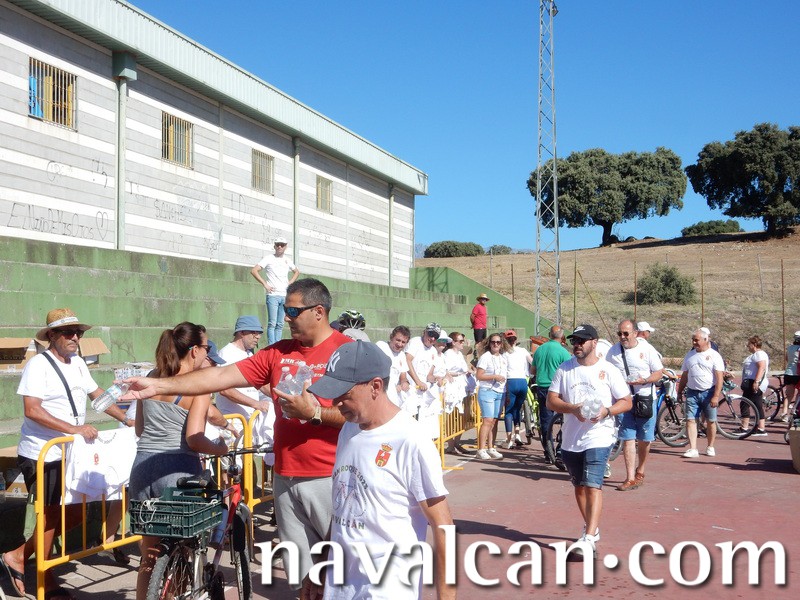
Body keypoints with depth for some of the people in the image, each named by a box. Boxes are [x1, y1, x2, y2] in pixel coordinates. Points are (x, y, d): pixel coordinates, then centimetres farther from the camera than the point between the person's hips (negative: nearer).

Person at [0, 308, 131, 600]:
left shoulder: (77, 363, 9)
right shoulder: (38, 365, -16)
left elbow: (97, 394, 18)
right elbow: (32, 410, -24)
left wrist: (126, 420, 10)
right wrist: (73, 428, -30)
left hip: (69, 454, 8)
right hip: (42, 456, -8)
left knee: (75, 513, 12)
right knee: (52, 516, 3)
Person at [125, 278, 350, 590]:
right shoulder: (277, 353, 7)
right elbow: (221, 376, 2)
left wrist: (314, 413, -21)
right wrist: (157, 386, -4)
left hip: (332, 480, -5)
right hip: (286, 477, 6)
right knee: (299, 568, 16)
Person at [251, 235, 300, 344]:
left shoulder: (287, 261, 15)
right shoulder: (268, 258, 1)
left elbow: (296, 272, 32)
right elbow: (254, 271, -7)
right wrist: (265, 284, -10)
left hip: (285, 296, 5)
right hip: (273, 295, -5)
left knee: (280, 324, 5)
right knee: (272, 323, -10)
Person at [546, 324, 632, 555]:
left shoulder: (608, 370, -3)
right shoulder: (564, 369, 6)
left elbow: (626, 402, -1)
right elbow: (551, 400, 2)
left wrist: (606, 411, -20)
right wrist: (573, 408, -16)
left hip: (598, 438, -5)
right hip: (570, 439, 5)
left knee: (592, 485, -15)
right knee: (579, 486, 16)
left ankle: (589, 538, -18)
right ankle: (592, 528, 35)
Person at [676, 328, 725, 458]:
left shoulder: (714, 355, -3)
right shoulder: (689, 355, 11)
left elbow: (719, 377, -8)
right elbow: (684, 376, 18)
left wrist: (716, 396, -15)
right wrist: (679, 392, 14)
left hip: (708, 393, -3)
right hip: (692, 393, 3)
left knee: (711, 421, 6)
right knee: (690, 420, -6)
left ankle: (710, 447, 21)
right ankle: (693, 449, -7)